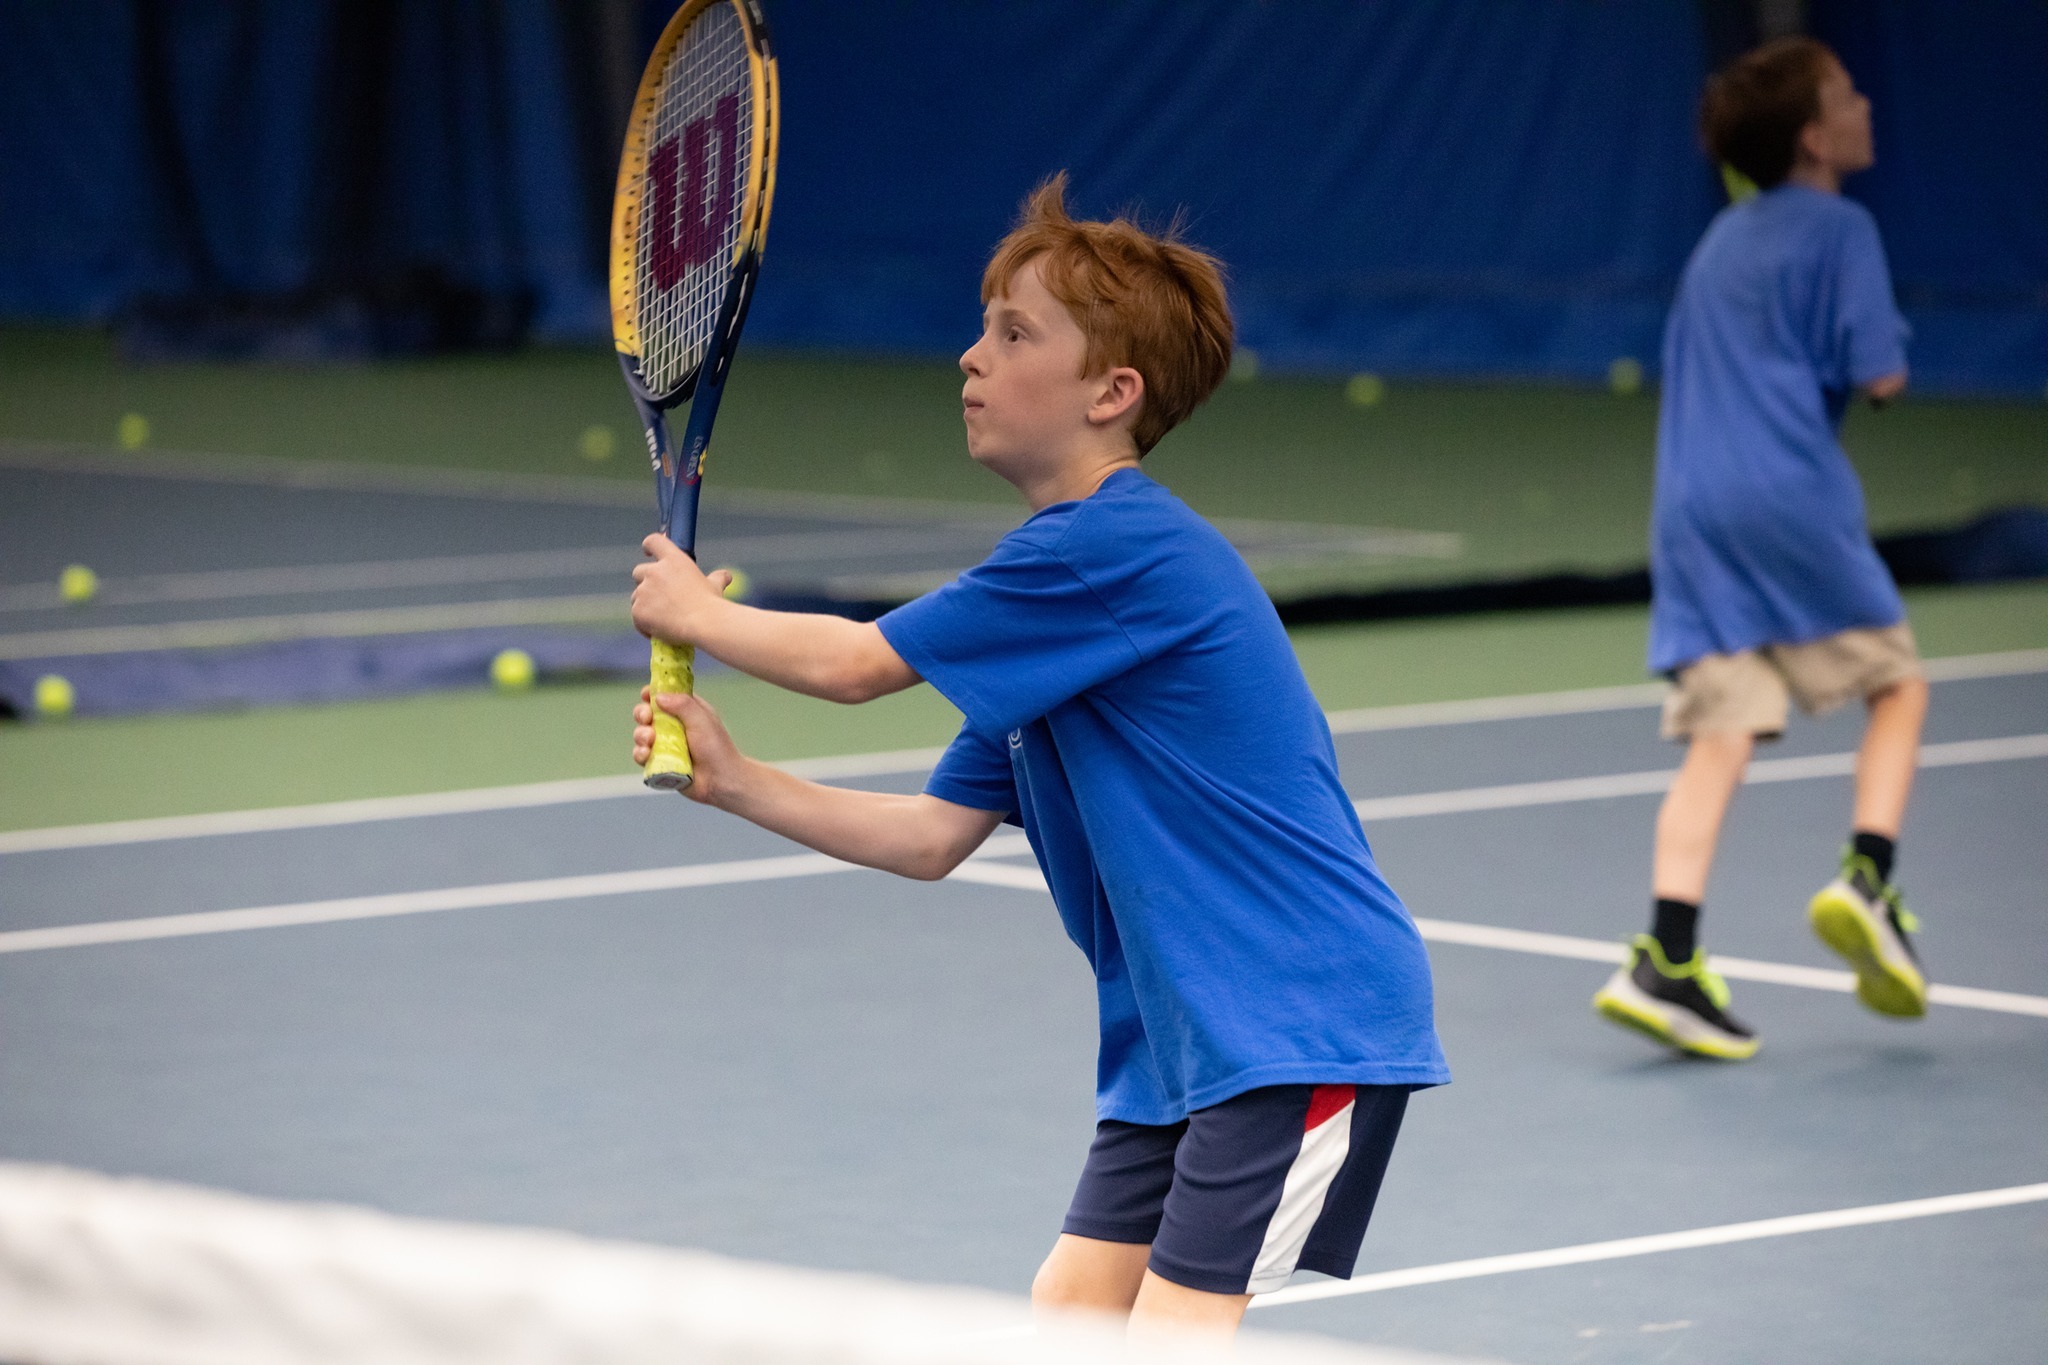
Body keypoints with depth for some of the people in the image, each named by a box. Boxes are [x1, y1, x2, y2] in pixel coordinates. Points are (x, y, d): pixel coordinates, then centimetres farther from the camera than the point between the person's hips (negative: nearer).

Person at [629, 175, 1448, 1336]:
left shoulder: (1119, 547, -17)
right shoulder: (1054, 607, 14)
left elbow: (856, 663, -11)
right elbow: (935, 836, 16)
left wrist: (698, 612, 7)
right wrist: (735, 781, 7)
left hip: (1306, 1024, -10)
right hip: (1187, 1043, 10)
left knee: (1170, 1340, -16)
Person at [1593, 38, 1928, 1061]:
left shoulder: (1721, 240, 21)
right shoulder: (1839, 230, -1)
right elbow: (1877, 374, -9)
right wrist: (1886, 361, 11)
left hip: (1689, 507, 6)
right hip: (1790, 498, -6)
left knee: (1719, 737, -1)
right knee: (1895, 685, 12)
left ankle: (1666, 961, -14)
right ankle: (1866, 881, -7)